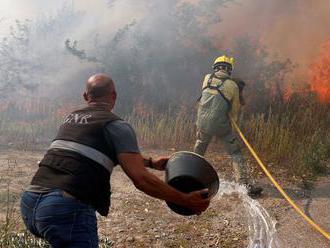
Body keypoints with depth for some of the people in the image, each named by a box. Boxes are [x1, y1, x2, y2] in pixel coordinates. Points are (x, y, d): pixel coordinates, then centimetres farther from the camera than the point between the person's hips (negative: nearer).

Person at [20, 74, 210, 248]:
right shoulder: (116, 125, -3)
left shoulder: (72, 118, 21)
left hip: (29, 204, 8)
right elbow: (141, 179, -12)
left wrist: (151, 163, 37)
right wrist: (187, 201, -3)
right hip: (67, 209, -8)